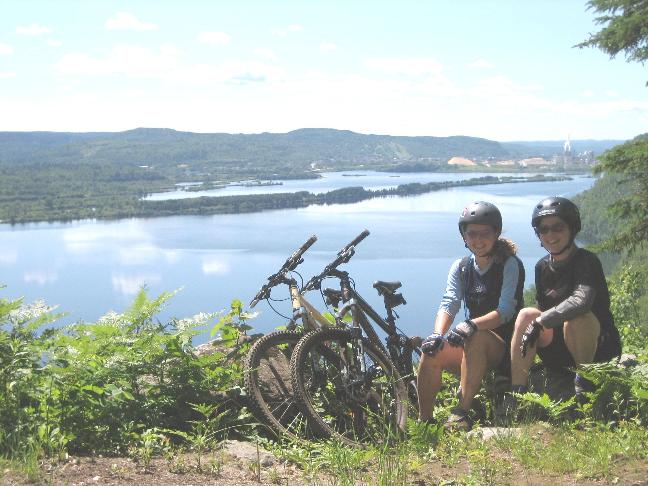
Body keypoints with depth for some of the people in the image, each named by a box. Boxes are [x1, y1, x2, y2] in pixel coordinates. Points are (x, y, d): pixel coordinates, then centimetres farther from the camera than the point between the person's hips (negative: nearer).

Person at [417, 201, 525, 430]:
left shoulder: (510, 265, -8)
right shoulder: (461, 267, 7)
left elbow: (505, 311, -20)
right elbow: (448, 305, -7)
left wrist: (471, 325, -38)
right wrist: (437, 334, -28)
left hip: (504, 346, -5)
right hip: (473, 350, 5)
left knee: (476, 337, -37)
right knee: (431, 352, -23)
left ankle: (462, 412, -33)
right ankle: (424, 420, -14)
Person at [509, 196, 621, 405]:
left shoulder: (586, 261, -16)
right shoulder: (542, 267, 4)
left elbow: (581, 301, -34)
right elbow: (544, 310, 9)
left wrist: (539, 321, -31)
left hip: (599, 346, -6)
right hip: (561, 347, 6)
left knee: (575, 318, -36)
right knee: (527, 314, -19)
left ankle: (585, 379, -14)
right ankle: (516, 390, -23)